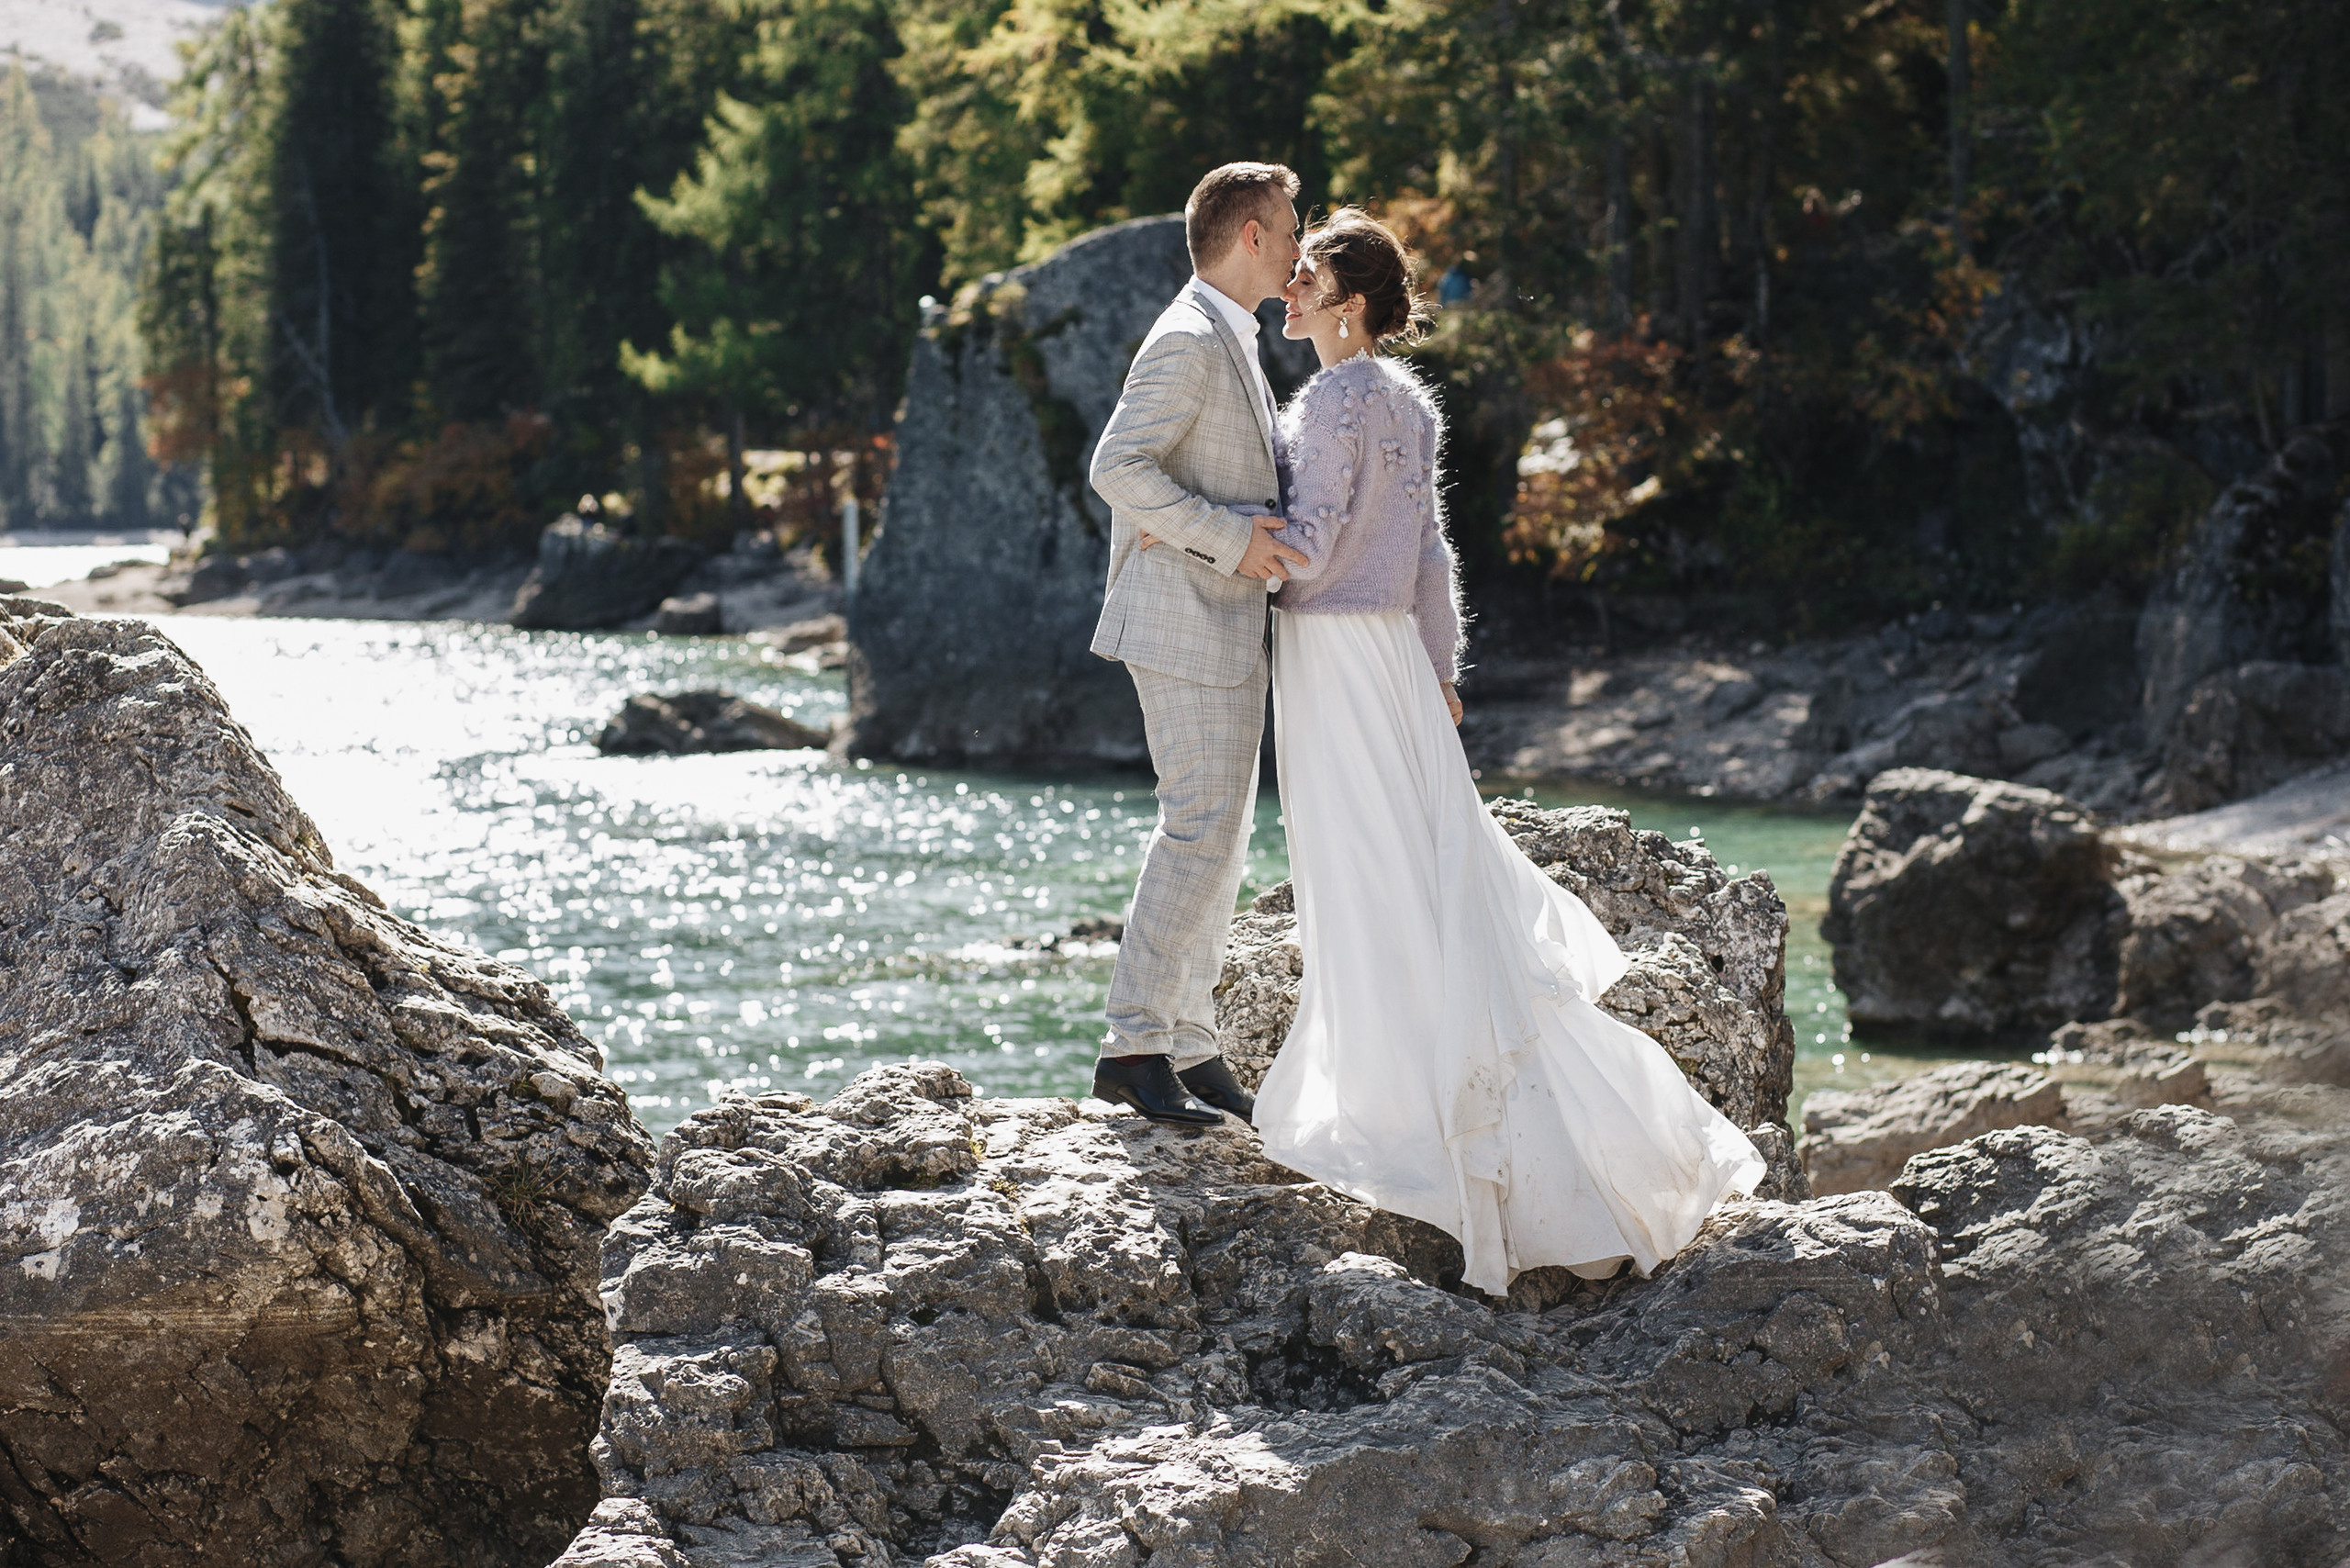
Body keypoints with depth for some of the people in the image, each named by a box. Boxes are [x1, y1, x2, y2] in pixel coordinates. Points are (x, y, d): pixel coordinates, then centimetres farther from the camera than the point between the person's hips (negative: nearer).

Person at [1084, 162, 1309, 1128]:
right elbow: (1118, 467, -22)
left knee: (1219, 840, 10)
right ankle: (1134, 1046, -9)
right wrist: (1230, 538, -22)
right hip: (1188, 624, -11)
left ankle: (1188, 1048, 14)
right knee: (1201, 832, -12)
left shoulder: (1227, 342, 20)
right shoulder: (1188, 340, -13)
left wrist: (1263, 533, 11)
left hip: (1225, 627, 11)